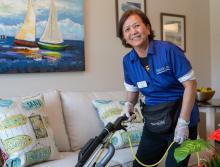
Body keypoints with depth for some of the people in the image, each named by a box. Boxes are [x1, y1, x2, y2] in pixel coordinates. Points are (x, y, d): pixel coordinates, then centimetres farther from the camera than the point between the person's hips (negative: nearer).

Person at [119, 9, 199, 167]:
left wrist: (183, 122, -19)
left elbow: (190, 84, -15)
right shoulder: (128, 61, -1)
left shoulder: (168, 50, -17)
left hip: (180, 119, -5)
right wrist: (129, 104, -7)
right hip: (153, 123, 5)